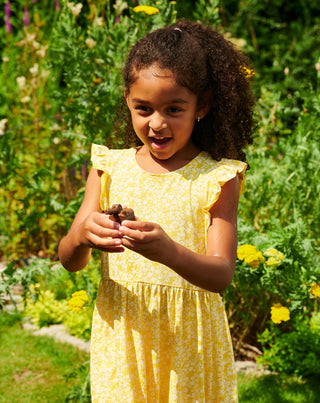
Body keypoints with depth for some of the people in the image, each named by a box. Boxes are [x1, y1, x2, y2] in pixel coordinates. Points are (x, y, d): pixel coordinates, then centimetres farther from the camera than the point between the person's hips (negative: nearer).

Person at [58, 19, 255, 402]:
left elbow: (221, 275, -15)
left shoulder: (215, 177, -6)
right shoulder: (110, 168, 1)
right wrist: (80, 236, -25)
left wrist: (170, 252, -35)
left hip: (189, 341, -1)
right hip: (121, 336, 2)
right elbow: (69, 261, -2)